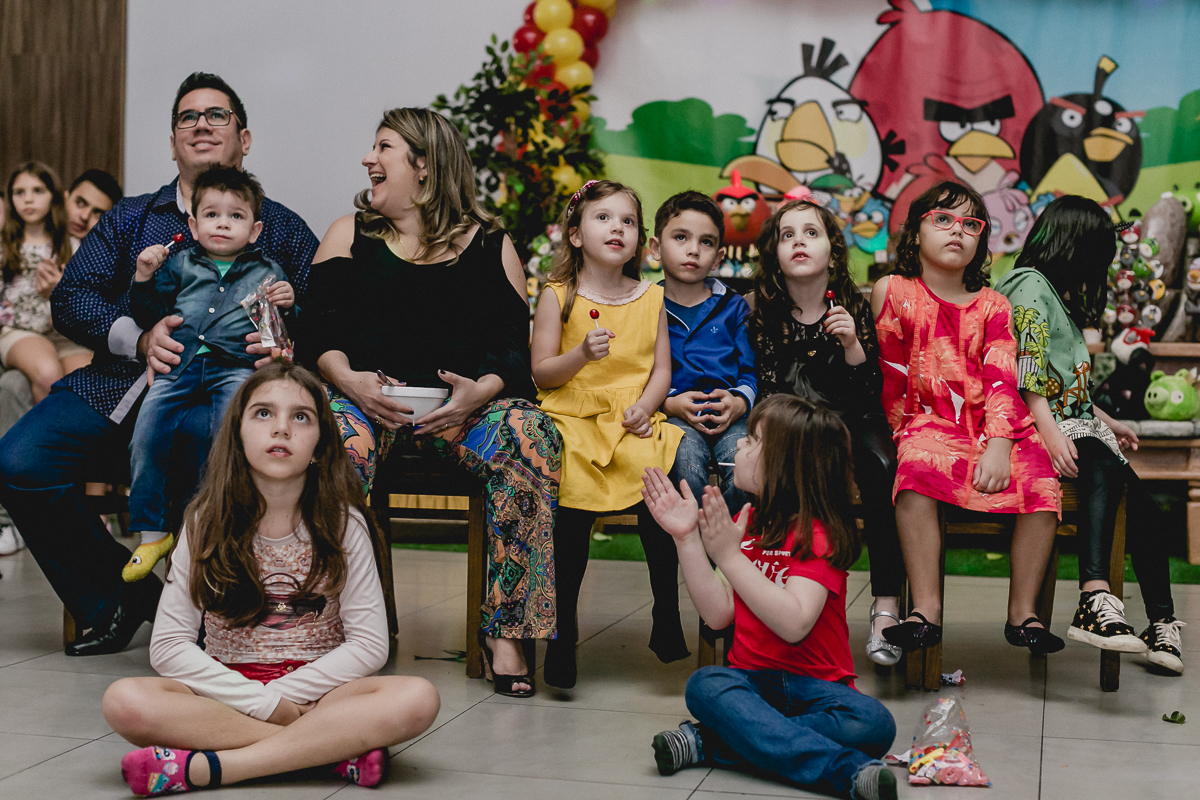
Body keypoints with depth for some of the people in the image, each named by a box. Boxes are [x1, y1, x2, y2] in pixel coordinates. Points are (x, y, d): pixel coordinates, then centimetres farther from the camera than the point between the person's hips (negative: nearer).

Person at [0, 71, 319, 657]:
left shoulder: (279, 229, 15)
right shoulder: (130, 218, 22)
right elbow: (71, 297, 9)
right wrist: (139, 338, -9)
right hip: (117, 386, 3)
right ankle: (112, 600, 1)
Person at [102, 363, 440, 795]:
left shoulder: (342, 524, -2)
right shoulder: (206, 523, -1)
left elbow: (369, 644, -5)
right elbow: (168, 645, -5)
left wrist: (281, 694, -13)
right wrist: (262, 703, -15)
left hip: (317, 691, 0)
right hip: (228, 691, 1)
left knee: (417, 699, -30)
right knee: (125, 701, -29)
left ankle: (202, 768, -29)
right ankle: (336, 749, -27)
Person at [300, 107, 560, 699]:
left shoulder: (490, 245, 16)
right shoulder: (349, 235, 20)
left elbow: (514, 346, 8)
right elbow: (317, 330, 10)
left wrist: (480, 390, -14)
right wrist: (347, 380, -11)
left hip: (463, 403, 0)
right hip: (365, 396, 0)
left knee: (531, 436, -32)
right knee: (339, 445, -36)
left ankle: (506, 631, -26)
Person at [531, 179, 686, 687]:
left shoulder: (651, 298, 13)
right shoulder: (558, 296, 5)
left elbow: (661, 369, 10)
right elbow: (542, 373, 2)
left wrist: (645, 407, -9)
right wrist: (582, 353, -16)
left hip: (634, 422, 2)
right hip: (573, 419, -2)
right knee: (573, 506, -25)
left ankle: (667, 615, -12)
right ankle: (563, 632, -10)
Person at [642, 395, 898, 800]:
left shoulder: (818, 534, -9)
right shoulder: (746, 523, 11)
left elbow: (794, 624, -25)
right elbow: (719, 615, 1)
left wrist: (729, 555, -26)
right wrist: (686, 538, -4)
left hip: (816, 686, -4)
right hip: (752, 679, 4)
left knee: (873, 724, -33)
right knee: (704, 684, -29)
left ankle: (710, 743, -30)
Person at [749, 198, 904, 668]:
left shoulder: (855, 309, -2)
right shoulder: (767, 319, 0)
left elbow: (872, 392, -6)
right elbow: (769, 395, 1)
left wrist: (851, 344, -22)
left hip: (852, 424, 0)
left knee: (882, 470, -30)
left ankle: (886, 606, -28)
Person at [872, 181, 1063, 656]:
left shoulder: (992, 306, 12)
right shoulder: (895, 293, 9)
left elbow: (1001, 380, -2)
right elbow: (892, 376, 8)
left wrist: (998, 447, -16)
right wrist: (905, 431, -2)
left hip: (991, 425, 3)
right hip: (927, 423, -2)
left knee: (1040, 481, -24)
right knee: (916, 472, -35)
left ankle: (1022, 613, -12)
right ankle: (926, 611, -31)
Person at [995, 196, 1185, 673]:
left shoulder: (1057, 293, 28)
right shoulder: (1030, 285, -3)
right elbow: (1027, 370, -17)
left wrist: (1107, 422, 35)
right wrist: (1050, 431, -27)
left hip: (1074, 421, 10)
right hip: (1041, 424, -10)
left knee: (1141, 503, -7)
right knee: (1104, 470, -35)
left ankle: (1163, 623, -7)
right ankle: (1096, 598, -48)